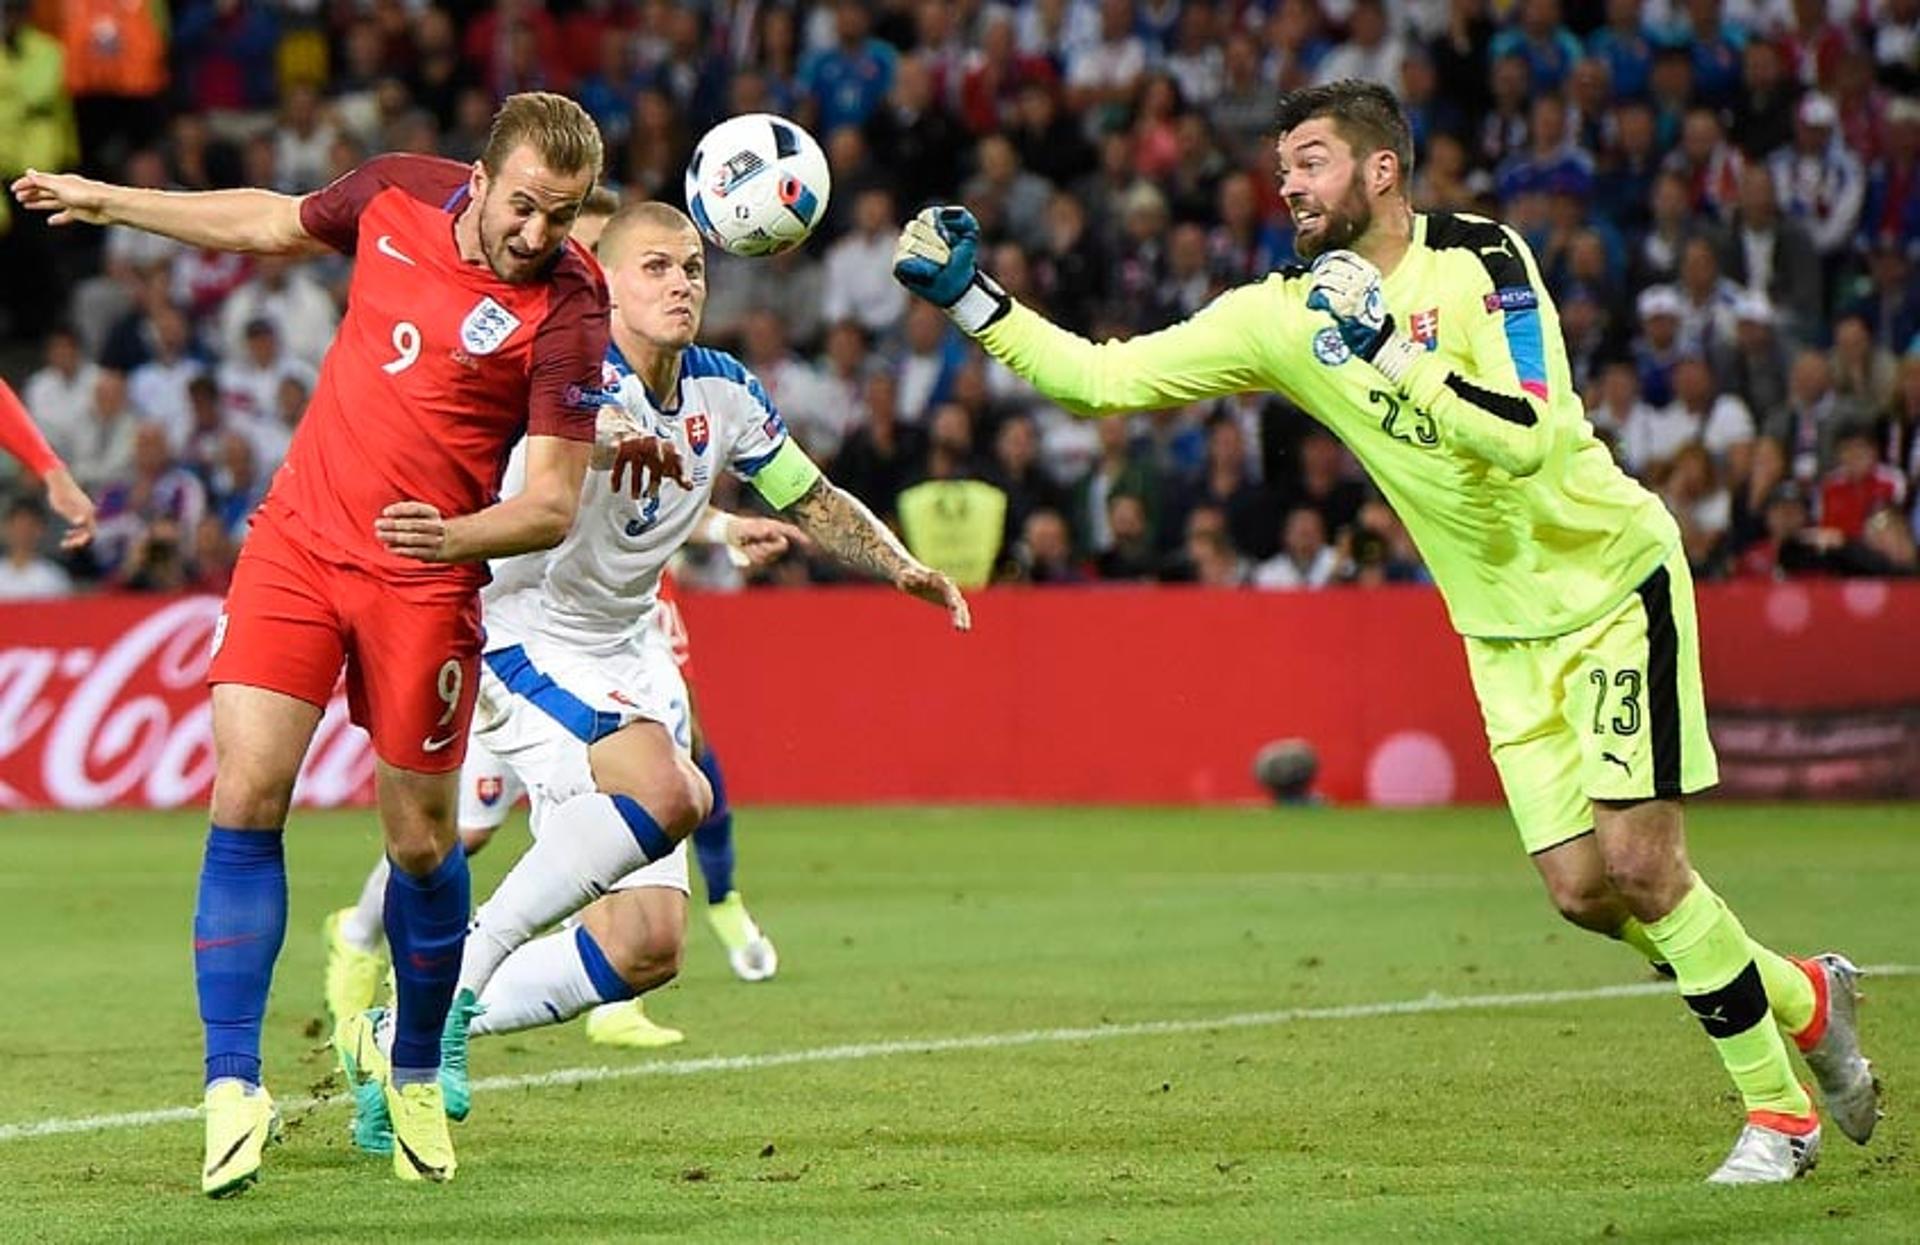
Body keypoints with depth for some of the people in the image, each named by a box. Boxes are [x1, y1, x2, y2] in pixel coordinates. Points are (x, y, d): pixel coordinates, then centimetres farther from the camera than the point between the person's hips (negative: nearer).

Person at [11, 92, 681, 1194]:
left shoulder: (568, 316, -16)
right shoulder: (399, 195, -3)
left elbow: (555, 506, -15)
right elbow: (271, 225, 18)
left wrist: (456, 537, -35)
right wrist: (109, 202, 25)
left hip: (425, 579, -3)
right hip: (299, 536, 3)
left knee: (422, 842, 4)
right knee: (246, 799, -9)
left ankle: (417, 1079, 28)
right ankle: (234, 1087, -6)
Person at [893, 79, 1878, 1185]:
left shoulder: (1481, 260, -17)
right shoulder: (1285, 318, -3)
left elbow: (1535, 437, -28)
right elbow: (1098, 379, -3)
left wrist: (1397, 359, -32)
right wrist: (967, 295, -11)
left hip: (1617, 583, -5)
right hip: (1505, 630, 5)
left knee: (1639, 863, -13)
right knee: (1580, 889, -1)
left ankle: (1780, 1112, 3)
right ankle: (1803, 999, 22)